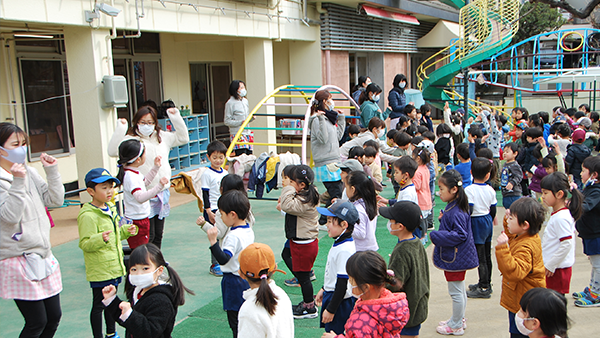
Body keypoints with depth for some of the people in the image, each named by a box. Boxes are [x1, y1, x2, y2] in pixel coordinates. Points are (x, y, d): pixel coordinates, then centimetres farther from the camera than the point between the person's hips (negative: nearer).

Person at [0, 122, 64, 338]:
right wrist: (17, 183, -28)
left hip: (43, 255, 7)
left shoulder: (30, 173, 9)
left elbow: (56, 200, 7)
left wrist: (52, 170, -1)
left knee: (54, 316, 12)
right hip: (18, 261, -7)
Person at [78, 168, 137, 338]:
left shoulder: (110, 209, 10)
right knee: (99, 305, 2)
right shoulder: (88, 216, -20)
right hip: (100, 271, -9)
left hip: (114, 266, 9)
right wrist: (101, 239, -40)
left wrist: (127, 230, 7)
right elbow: (84, 244, -24)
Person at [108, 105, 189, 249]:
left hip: (163, 192, 6)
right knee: (148, 235, -6)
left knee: (158, 234, 15)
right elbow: (113, 151, -21)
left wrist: (176, 117, 9)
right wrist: (120, 128, -23)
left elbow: (183, 138, 18)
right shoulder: (130, 139, -7)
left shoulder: (162, 137, 10)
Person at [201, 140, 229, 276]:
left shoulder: (225, 173, 10)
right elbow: (205, 194, -10)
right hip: (213, 210, -6)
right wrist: (208, 211, -15)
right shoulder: (207, 174, -9)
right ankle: (214, 265, 4)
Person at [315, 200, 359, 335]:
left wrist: (331, 309, -19)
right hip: (333, 294, 10)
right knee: (330, 331, 19)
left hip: (341, 302, -10)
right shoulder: (339, 243, 5)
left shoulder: (345, 250, -26)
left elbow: (343, 283, -24)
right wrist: (324, 290, 27)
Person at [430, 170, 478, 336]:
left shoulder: (456, 213, -25)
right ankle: (459, 319, 36)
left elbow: (460, 234, -26)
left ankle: (456, 326, 17)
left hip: (455, 258, -10)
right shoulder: (453, 207, 5)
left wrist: (436, 236, -24)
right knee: (460, 290, 22)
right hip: (457, 257, 10)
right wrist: (443, 219, 2)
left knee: (456, 292, 3)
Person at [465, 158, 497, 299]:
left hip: (477, 223, -6)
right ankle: (486, 283, 28)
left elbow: (469, 210, -19)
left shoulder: (469, 190, -17)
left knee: (481, 257, -2)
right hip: (488, 221, 6)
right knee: (487, 255, 16)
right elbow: (493, 210, 8)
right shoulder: (490, 190, 0)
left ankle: (484, 288, 2)